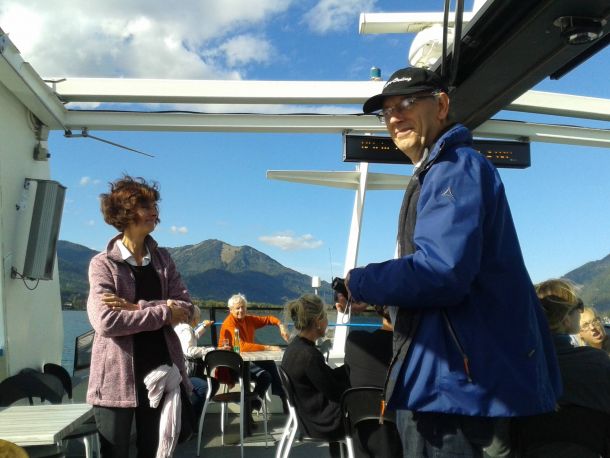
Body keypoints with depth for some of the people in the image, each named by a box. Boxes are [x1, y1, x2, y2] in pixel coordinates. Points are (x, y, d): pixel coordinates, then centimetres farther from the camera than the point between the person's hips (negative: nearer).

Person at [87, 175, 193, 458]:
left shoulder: (162, 259, 8)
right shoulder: (103, 263, -6)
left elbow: (186, 307, -3)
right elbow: (105, 322, -19)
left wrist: (136, 307, -15)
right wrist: (163, 312, -15)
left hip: (161, 372, 4)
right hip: (117, 379, -4)